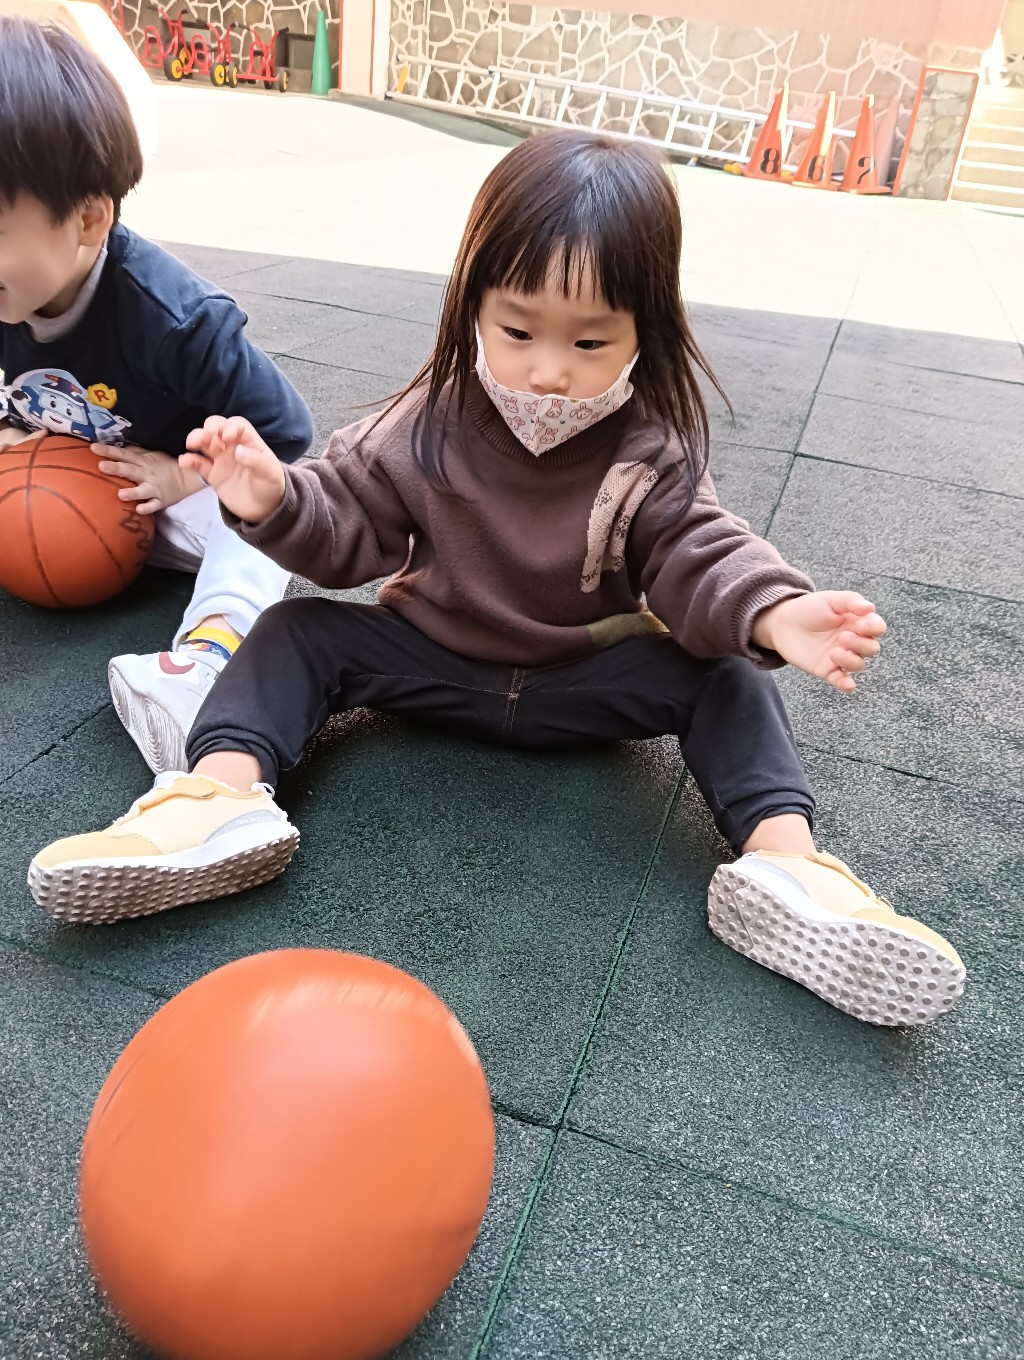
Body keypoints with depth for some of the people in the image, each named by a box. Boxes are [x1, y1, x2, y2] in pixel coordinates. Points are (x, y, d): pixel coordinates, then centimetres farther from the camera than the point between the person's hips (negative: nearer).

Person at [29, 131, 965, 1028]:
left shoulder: (653, 455, -13)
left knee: (723, 677, -21)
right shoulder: (427, 429, -10)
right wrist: (275, 501, -26)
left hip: (590, 680, -1)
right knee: (301, 632, -15)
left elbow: (696, 557, -19)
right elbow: (349, 529, -5)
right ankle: (217, 798, -31)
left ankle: (786, 865, -28)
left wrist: (772, 614, -41)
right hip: (436, 660, 1)